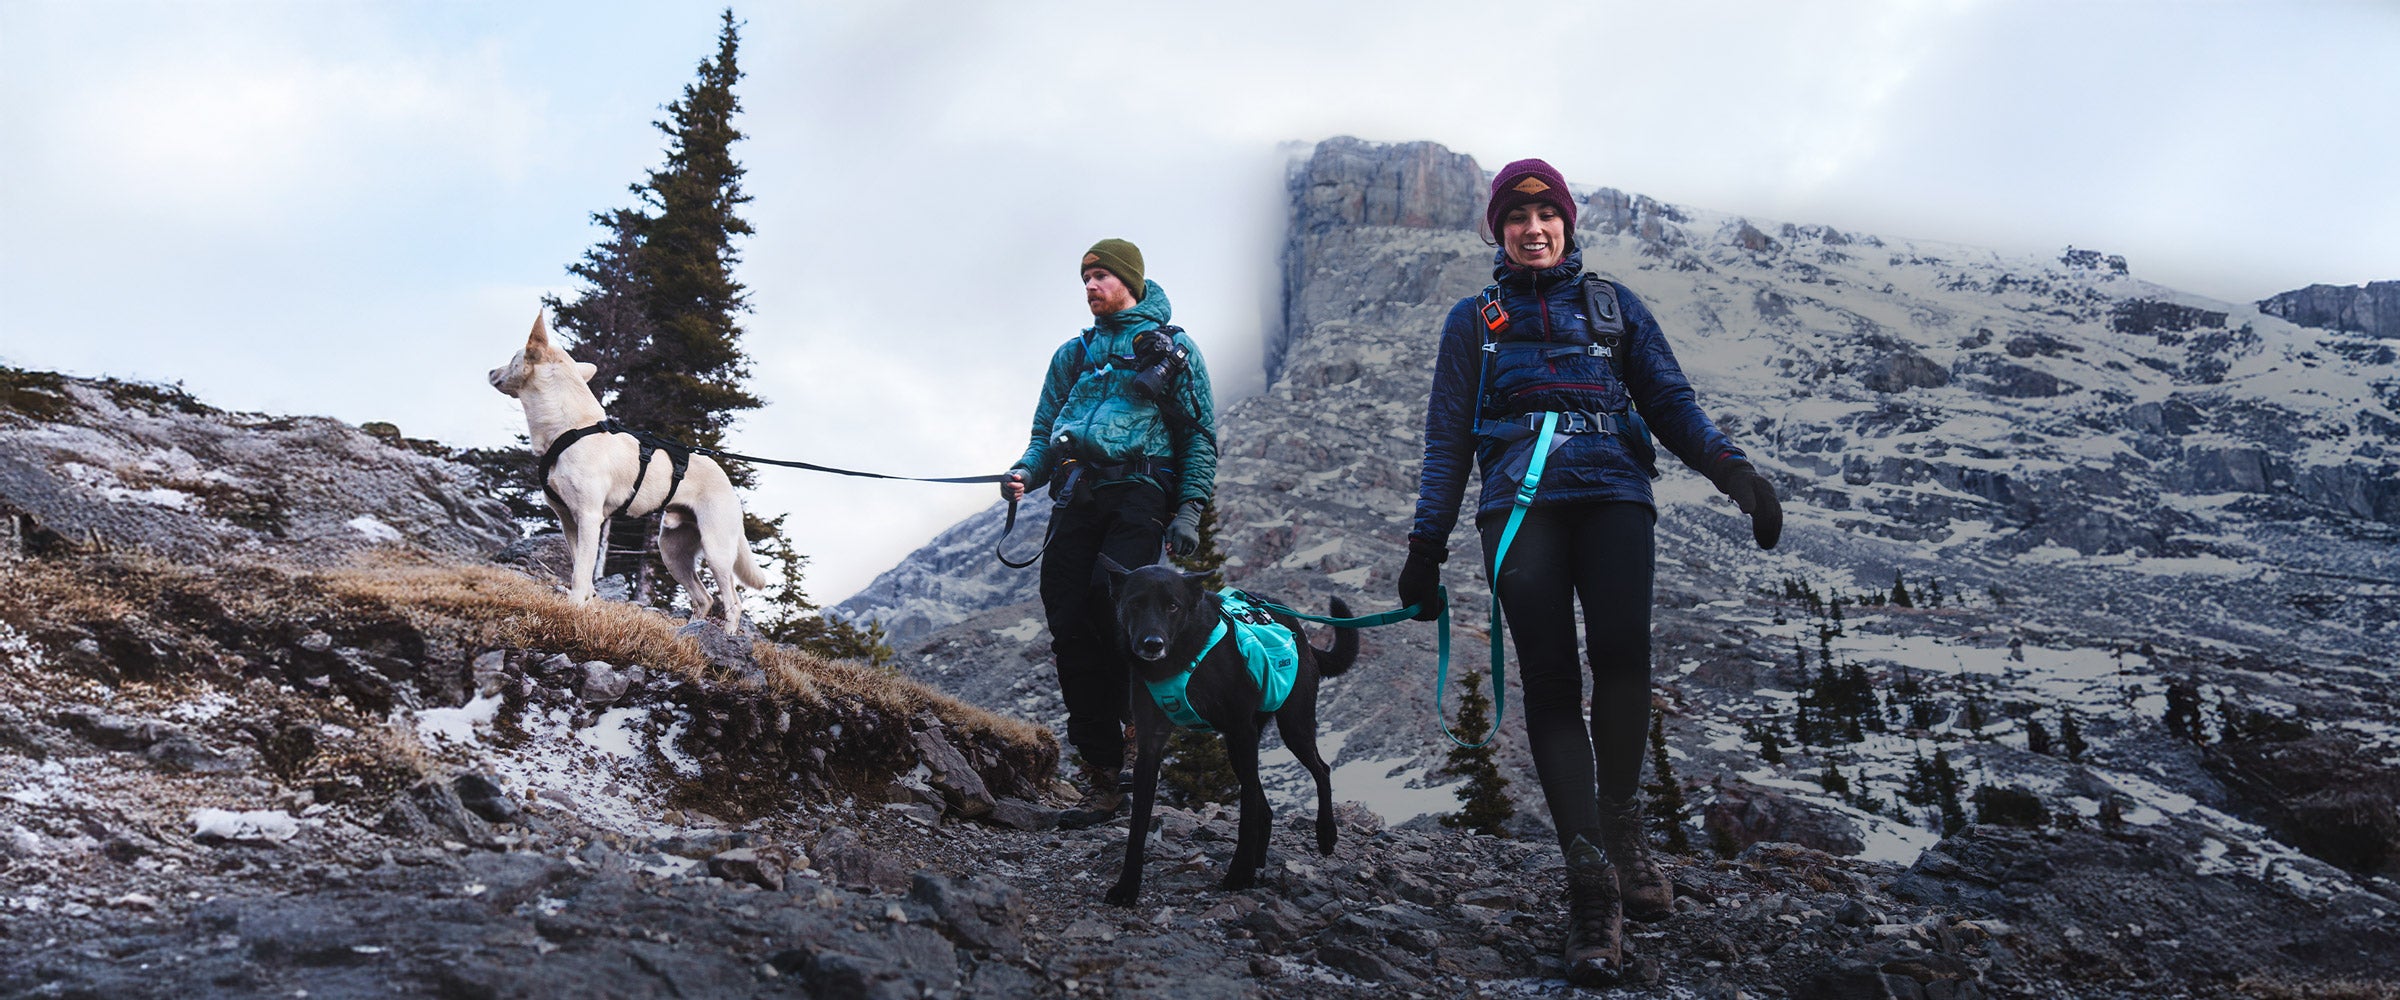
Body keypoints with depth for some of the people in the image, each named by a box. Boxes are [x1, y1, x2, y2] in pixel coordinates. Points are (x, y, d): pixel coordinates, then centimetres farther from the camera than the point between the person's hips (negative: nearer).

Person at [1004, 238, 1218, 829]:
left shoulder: (1171, 349, 11)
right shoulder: (1074, 354, 25)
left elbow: (1201, 436, 6)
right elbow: (1045, 432, 23)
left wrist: (1190, 510, -6)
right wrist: (1026, 472, 1)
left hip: (1138, 491, -4)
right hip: (1077, 496, 4)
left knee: (1111, 595, -28)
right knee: (1069, 626, -7)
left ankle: (1141, 716, -5)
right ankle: (1102, 780, -2)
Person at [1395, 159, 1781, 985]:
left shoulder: (1614, 306, 21)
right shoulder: (1474, 319, 20)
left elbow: (1670, 402, 15)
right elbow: (1447, 438, 19)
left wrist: (1732, 469, -3)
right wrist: (1427, 544, 10)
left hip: (1612, 492, 0)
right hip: (1520, 503, 0)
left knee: (1621, 647, -25)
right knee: (1550, 676, -13)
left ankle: (1621, 818, -4)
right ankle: (1591, 879, -14)